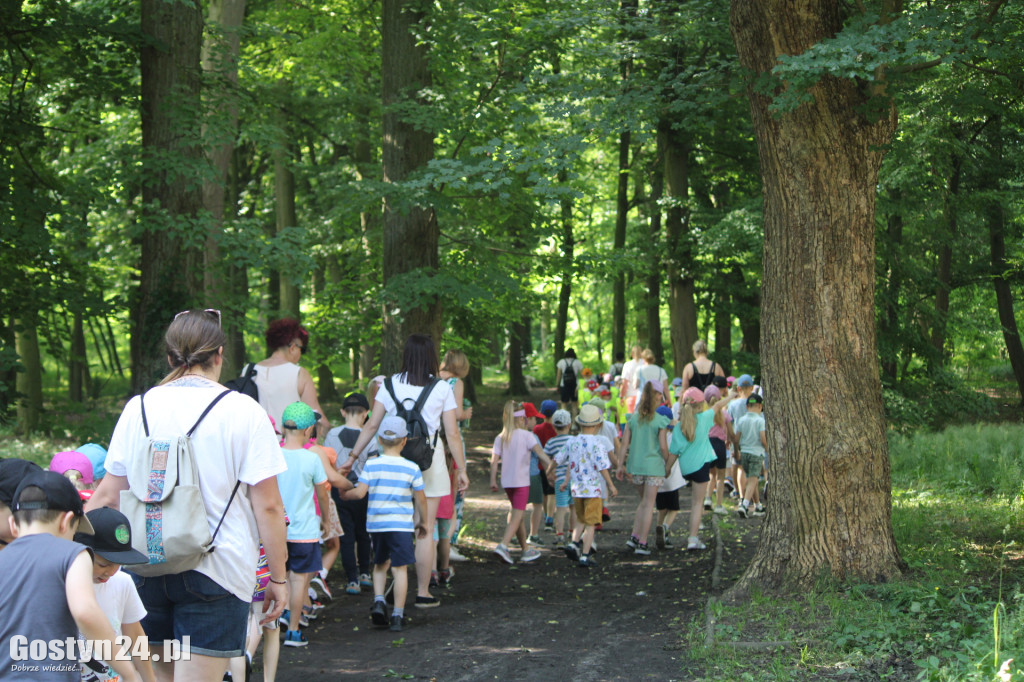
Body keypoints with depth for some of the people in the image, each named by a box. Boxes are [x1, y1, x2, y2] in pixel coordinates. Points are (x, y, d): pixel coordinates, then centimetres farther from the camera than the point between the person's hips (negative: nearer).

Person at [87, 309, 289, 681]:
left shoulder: (138, 409, 5)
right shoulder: (242, 412, -6)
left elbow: (107, 496, 6)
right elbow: (267, 506, -7)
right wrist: (278, 578, 1)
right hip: (215, 569, -4)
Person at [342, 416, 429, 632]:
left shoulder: (371, 465, -2)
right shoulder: (411, 468, -4)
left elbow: (359, 492, -7)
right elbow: (421, 499, 1)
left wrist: (344, 494, 14)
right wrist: (423, 522, 15)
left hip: (375, 524, 2)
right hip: (401, 525, -2)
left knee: (380, 564, 21)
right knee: (400, 568, 1)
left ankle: (378, 601, 2)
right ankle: (397, 616, 0)